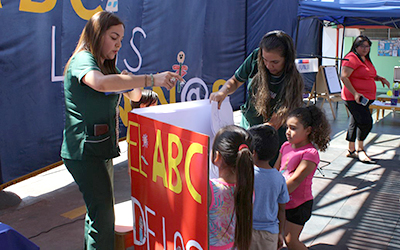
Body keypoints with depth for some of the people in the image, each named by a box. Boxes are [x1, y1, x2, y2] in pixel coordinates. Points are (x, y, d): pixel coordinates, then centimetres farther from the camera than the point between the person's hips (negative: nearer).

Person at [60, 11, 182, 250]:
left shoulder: (105, 66, 17)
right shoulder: (82, 60, -14)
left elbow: (134, 96, 19)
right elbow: (100, 83, -38)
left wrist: (129, 81, -4)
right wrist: (151, 79, -41)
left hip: (100, 150, 10)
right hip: (85, 151, -10)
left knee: (100, 210, 19)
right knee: (102, 215, -7)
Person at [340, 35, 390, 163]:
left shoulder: (366, 59, 18)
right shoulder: (351, 58, -12)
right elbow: (344, 77, -20)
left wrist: (380, 78, 12)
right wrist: (355, 93, -25)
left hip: (366, 97, 10)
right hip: (354, 98, -10)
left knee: (355, 123, 13)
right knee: (366, 121, -14)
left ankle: (351, 150, 22)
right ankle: (360, 149, 0)